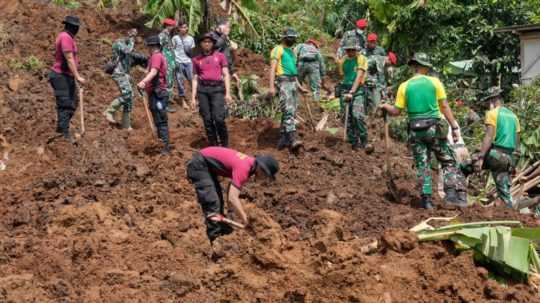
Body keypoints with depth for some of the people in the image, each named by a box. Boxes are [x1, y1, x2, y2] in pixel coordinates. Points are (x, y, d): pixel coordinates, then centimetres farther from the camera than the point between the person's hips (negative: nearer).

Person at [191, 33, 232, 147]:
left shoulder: (220, 56, 9)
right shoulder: (197, 59, 13)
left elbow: (226, 75, 6)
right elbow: (195, 79, 15)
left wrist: (228, 93, -3)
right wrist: (193, 97, 9)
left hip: (217, 88, -2)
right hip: (202, 89, 2)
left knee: (218, 118, -14)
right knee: (207, 119, 0)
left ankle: (225, 144, 1)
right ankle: (213, 145, 10)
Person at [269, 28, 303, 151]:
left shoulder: (291, 51, 21)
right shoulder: (278, 50, -4)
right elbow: (273, 68, -11)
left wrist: (297, 84, 23)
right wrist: (272, 86, -19)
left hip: (293, 82, 9)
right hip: (284, 82, -9)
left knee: (292, 112, 7)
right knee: (288, 111, -18)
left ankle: (283, 140, 12)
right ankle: (292, 140, -28)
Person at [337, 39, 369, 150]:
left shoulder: (361, 59, -5)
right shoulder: (342, 61, 11)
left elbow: (359, 77, -14)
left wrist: (352, 92, -24)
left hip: (357, 90, -5)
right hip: (345, 90, 5)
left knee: (358, 115, -21)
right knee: (348, 117, 0)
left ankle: (364, 141, -11)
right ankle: (354, 142, 8)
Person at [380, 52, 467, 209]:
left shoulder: (404, 86, 2)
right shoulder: (434, 82, -1)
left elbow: (396, 111, 4)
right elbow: (444, 107, -4)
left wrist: (385, 106, 25)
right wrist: (454, 127, 0)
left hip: (416, 130, 2)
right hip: (434, 128, -2)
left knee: (422, 165, 8)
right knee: (448, 161, 7)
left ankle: (427, 199, 3)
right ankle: (453, 193, -8)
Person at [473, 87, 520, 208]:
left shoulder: (492, 113, -4)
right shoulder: (513, 116, 18)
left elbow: (489, 137, -15)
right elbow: (517, 142, 18)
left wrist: (481, 158, -18)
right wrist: (513, 163, 24)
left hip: (495, 155, -6)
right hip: (509, 158, 6)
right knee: (504, 191, 7)